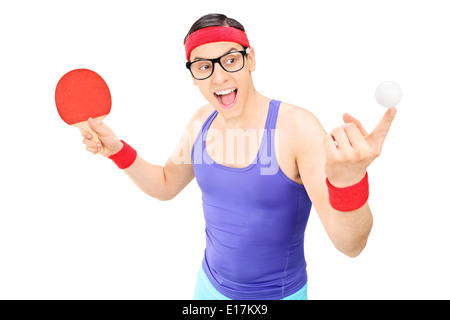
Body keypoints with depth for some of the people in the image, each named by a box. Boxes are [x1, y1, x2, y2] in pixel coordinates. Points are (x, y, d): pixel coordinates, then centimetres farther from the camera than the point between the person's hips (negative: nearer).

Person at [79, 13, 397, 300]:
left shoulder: (298, 126, -25)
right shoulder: (202, 121, -7)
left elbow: (350, 245, -29)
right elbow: (166, 185, 8)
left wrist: (348, 180, -49)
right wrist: (117, 150, -7)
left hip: (278, 293, -4)